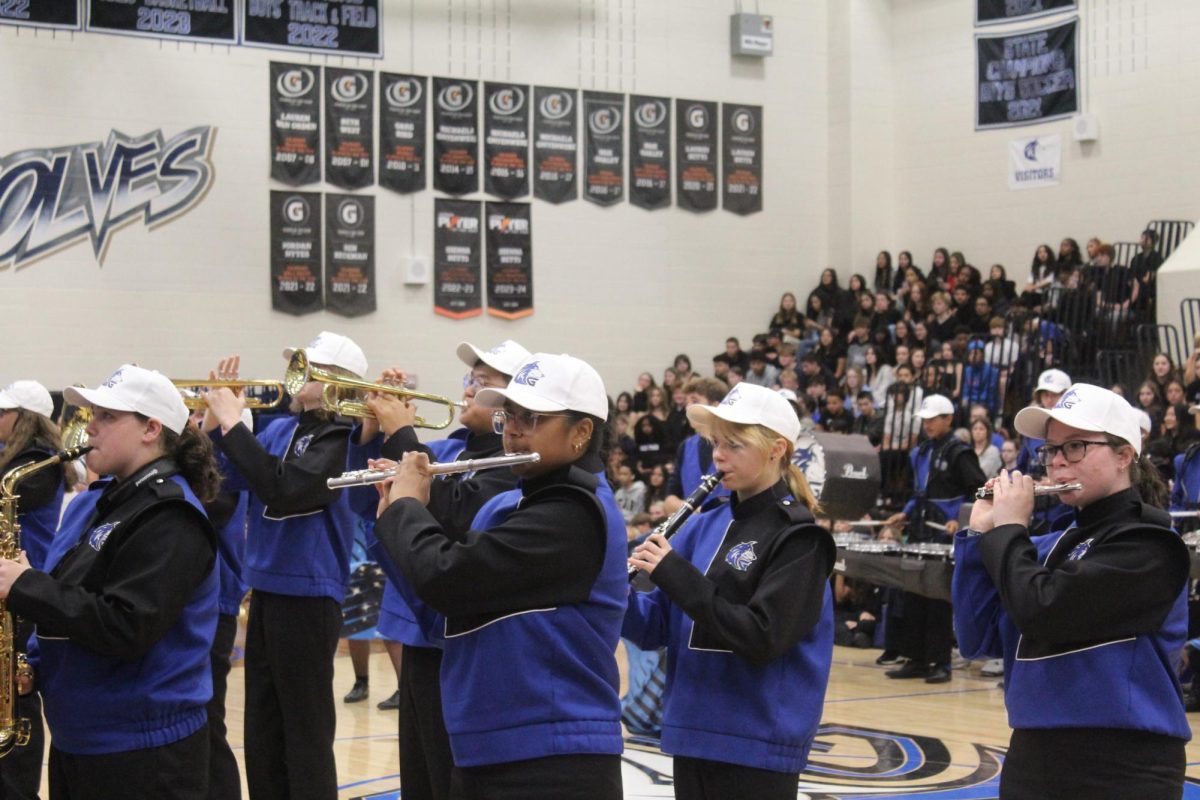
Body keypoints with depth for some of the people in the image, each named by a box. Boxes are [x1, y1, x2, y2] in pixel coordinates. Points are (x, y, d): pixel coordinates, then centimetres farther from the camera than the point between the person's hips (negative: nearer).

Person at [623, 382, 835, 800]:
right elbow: (657, 626, 8)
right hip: (693, 736, 7)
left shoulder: (797, 538, -10)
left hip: (758, 748, -7)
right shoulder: (706, 526, 9)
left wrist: (674, 574, -22)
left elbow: (761, 639, -21)